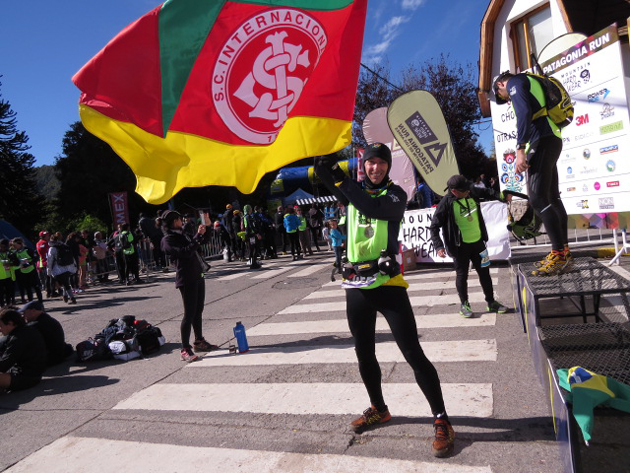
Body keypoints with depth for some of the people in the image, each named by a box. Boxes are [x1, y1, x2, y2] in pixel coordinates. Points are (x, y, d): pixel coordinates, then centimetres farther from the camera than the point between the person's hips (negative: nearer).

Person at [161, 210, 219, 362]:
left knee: (198, 311, 15)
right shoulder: (168, 240, -9)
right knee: (189, 313, -9)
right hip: (186, 279, -9)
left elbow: (202, 242, 28)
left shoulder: (181, 234, 17)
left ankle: (199, 341, 26)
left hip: (197, 276, 9)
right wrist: (198, 235, -22)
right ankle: (185, 350, -5)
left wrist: (206, 228, 12)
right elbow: (186, 252, -24)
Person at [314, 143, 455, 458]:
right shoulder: (353, 191, 10)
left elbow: (373, 208, -23)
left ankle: (441, 421, 9)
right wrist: (325, 168, -20)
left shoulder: (395, 194, -1)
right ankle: (379, 410, 37)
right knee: (364, 354, 16)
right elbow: (320, 173, 1)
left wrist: (340, 179, -23)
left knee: (413, 354, -5)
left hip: (387, 283, -4)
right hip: (356, 286, 5)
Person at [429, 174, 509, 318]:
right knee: (462, 275, 6)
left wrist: (500, 196, 5)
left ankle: (491, 302, 29)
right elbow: (434, 226, -15)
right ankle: (464, 305, 23)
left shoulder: (472, 192, -2)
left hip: (477, 242, 5)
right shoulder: (446, 203, -18)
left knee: (484, 272, 14)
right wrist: (438, 246, -23)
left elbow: (485, 192, 21)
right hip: (460, 246, -5)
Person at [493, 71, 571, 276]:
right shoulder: (531, 84, 31)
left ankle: (559, 254, -18)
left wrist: (520, 148, -23)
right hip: (552, 140, 10)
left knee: (538, 198, -16)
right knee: (552, 197, 10)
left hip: (541, 141, -10)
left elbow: (524, 113, -16)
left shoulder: (515, 82, 2)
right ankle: (564, 251, 13)